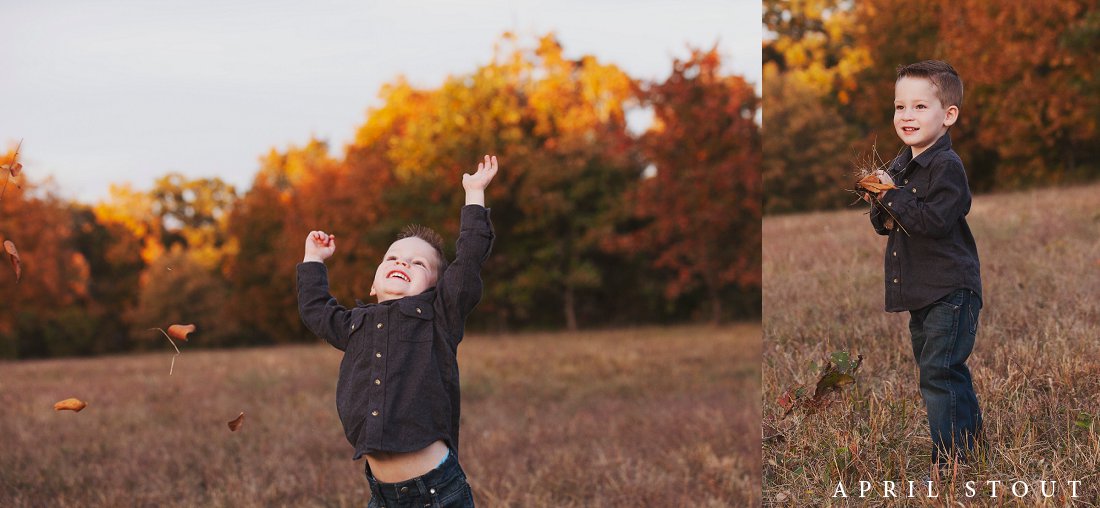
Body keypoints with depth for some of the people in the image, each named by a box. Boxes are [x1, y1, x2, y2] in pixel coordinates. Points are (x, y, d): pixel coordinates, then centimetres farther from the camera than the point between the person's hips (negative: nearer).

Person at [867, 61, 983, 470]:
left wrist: (893, 196, -20)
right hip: (921, 292, 9)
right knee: (948, 371, 20)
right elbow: (883, 223, 17)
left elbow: (935, 221, -27)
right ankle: (971, 434, 35)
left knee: (939, 371, -11)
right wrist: (884, 215, -6)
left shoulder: (947, 167, -16)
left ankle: (950, 458, -6)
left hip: (950, 290, -9)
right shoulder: (901, 165, 12)